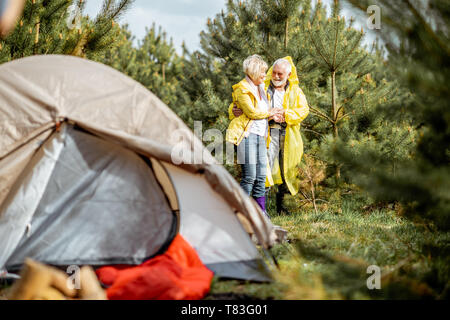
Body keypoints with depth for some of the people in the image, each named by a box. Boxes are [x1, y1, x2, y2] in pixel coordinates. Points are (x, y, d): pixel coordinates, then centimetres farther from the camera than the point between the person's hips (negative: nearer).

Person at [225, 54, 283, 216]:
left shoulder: (261, 88, 20)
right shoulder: (242, 89, -6)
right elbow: (251, 112, -13)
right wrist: (269, 113, -1)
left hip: (261, 136, 8)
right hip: (247, 135, -8)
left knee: (261, 176, 6)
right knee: (249, 176, -10)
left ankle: (261, 211, 12)